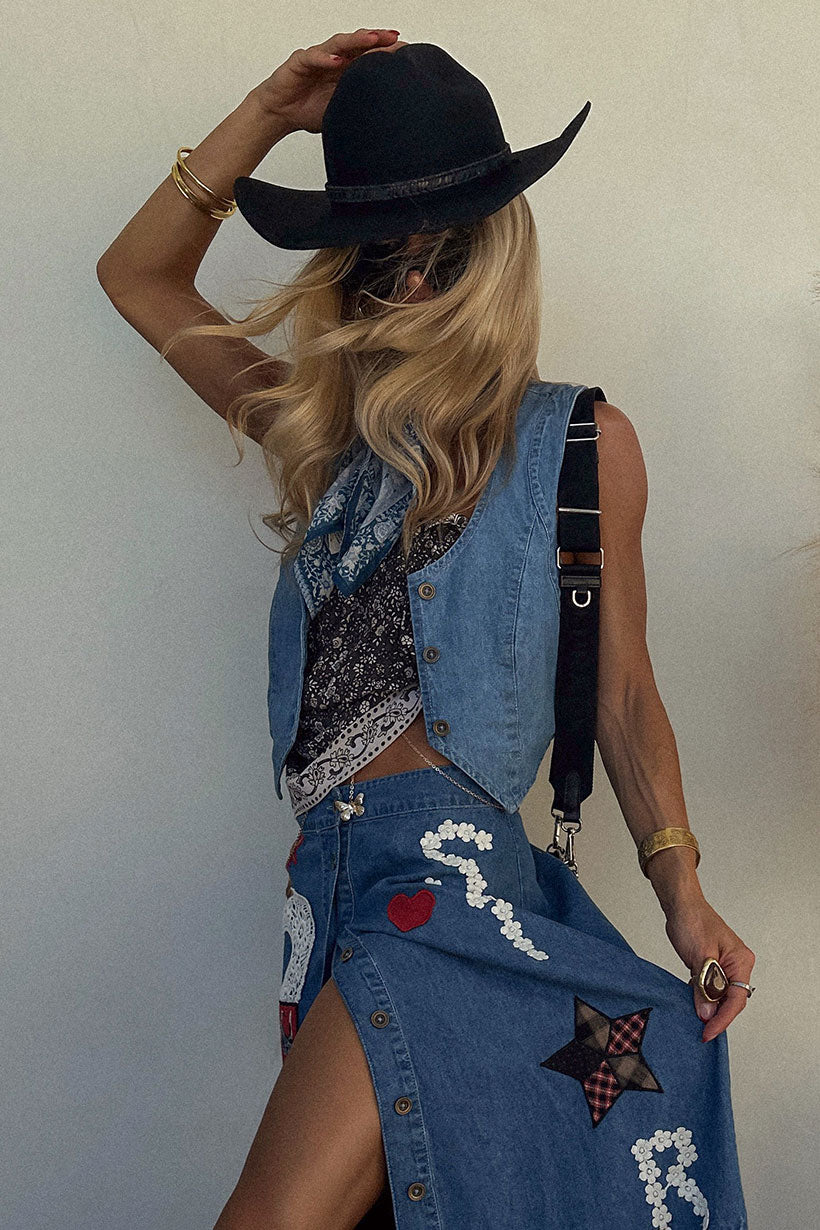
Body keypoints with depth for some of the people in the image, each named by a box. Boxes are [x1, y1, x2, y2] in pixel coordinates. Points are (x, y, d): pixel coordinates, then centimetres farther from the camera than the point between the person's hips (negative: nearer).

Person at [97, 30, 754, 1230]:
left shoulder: (581, 443, 5)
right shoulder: (322, 430, 14)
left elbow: (621, 688, 8)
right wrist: (268, 115, 14)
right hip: (335, 866, 5)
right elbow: (137, 275, 22)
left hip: (449, 869, -5)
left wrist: (682, 890, 0)